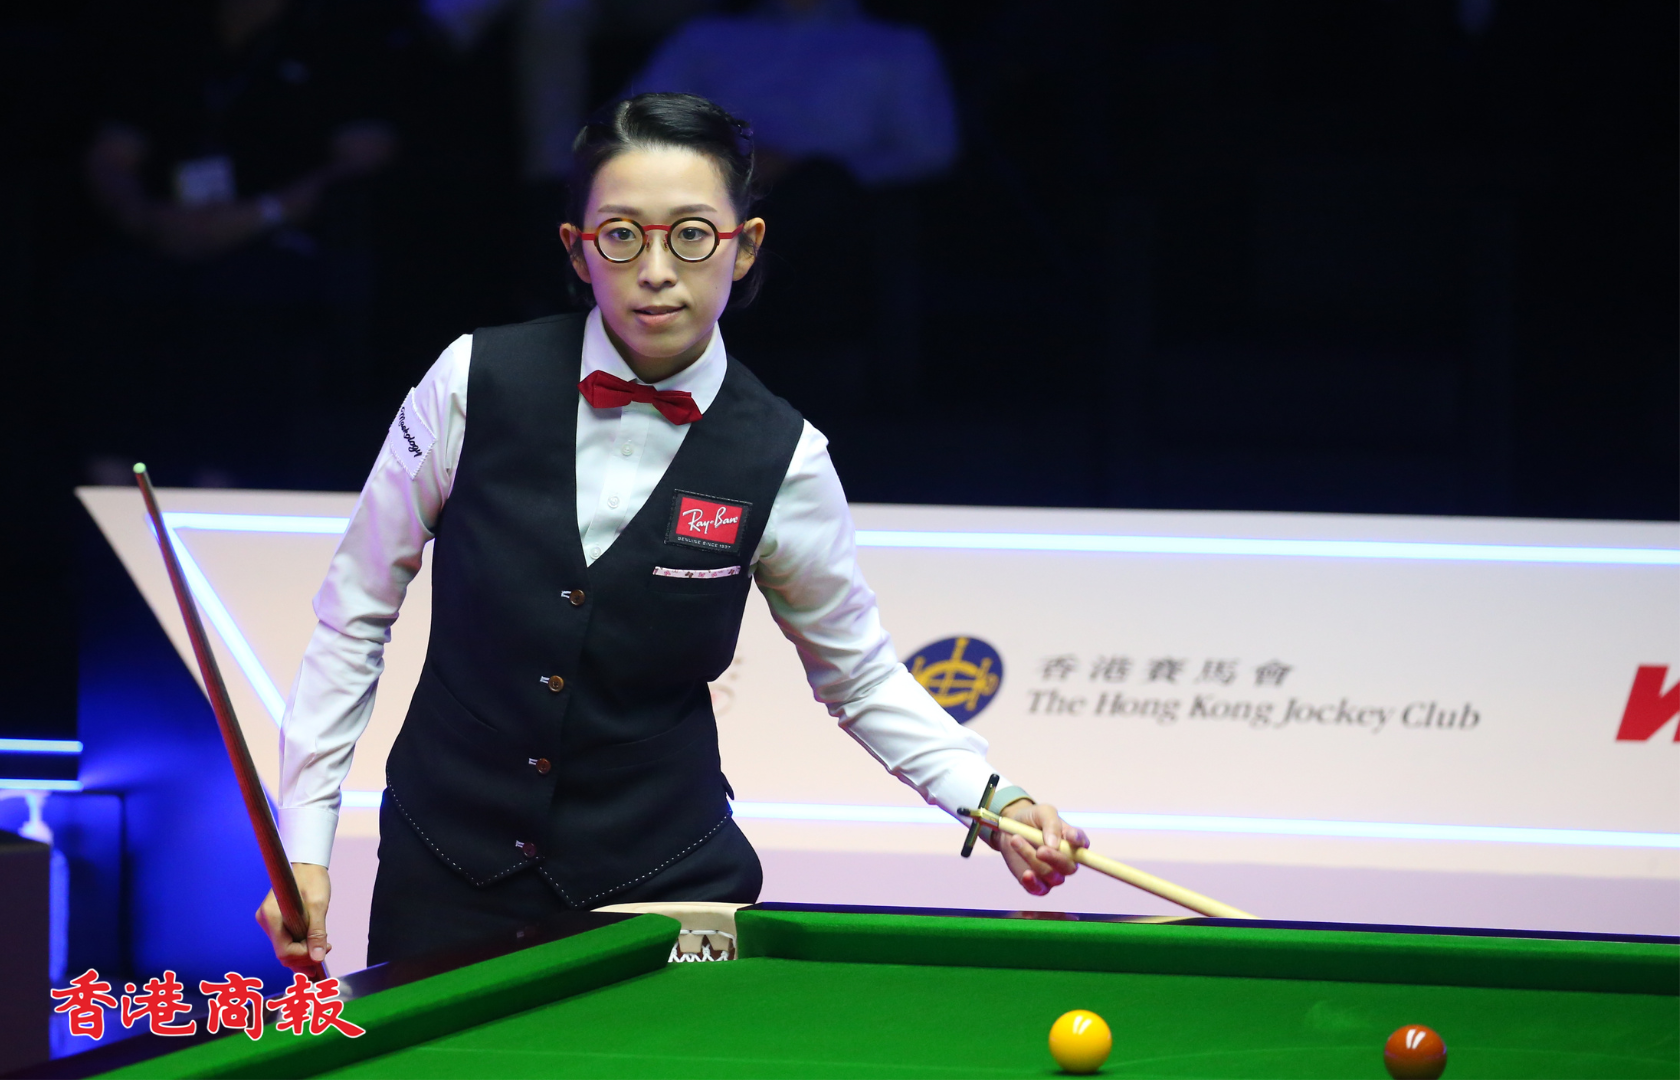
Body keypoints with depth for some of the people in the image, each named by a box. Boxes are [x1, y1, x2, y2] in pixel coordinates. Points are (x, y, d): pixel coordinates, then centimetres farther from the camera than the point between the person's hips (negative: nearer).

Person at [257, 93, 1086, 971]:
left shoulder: (780, 461, -8)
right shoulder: (478, 383, -9)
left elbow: (858, 673, 7)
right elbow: (356, 609, 0)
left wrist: (994, 800, -8)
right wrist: (304, 843, -3)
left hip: (660, 879, 0)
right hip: (449, 876, 0)